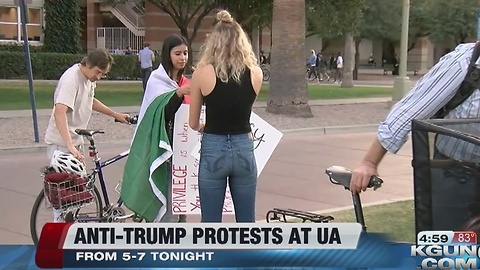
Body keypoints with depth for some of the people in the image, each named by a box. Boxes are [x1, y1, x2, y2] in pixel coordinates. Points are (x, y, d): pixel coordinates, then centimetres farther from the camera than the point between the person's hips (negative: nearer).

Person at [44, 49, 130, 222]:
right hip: (61, 143, -9)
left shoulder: (89, 78, 4)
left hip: (77, 140, 9)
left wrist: (115, 114, 22)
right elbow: (59, 112, -37)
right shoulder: (71, 79, -24)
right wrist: (70, 146, -45)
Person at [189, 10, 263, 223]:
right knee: (246, 224, 13)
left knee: (211, 225, 8)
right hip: (244, 149, 2)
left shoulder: (203, 73, -6)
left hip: (213, 150, -2)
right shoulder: (255, 73, -1)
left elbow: (193, 124, 3)